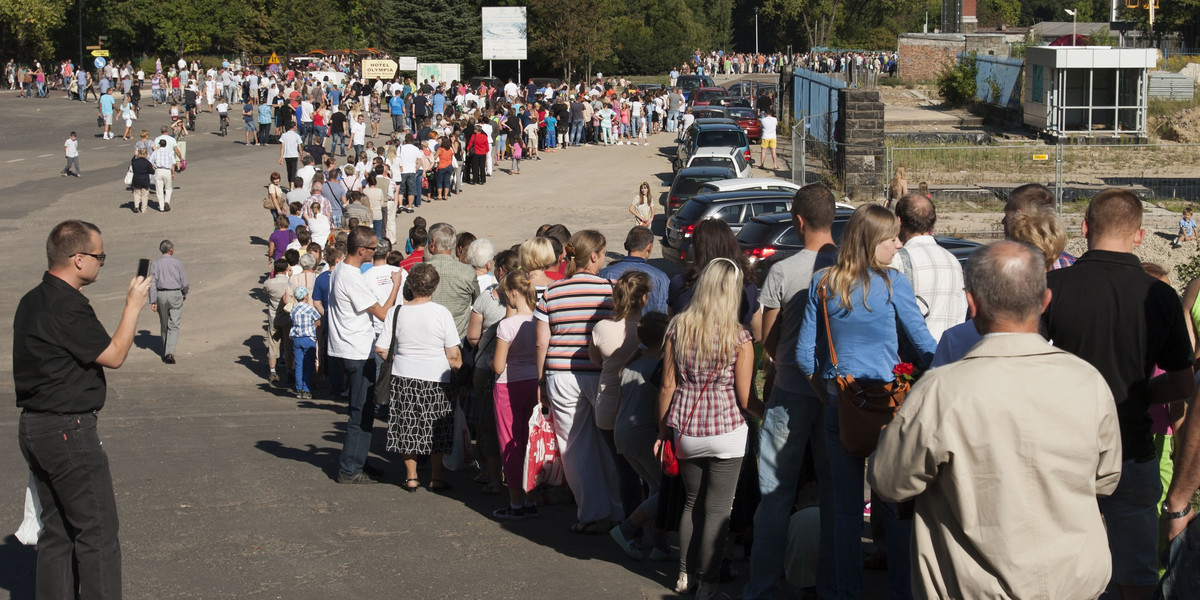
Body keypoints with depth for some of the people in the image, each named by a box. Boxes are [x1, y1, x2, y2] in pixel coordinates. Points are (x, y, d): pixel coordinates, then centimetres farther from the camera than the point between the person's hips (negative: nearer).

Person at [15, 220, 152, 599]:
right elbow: (114, 355, -13)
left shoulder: (32, 301, 11)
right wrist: (133, 306, -4)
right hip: (68, 432, -10)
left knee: (56, 529, 14)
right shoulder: (68, 307, -20)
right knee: (97, 531, -4)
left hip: (33, 427, 10)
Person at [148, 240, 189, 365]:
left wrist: (153, 301, -5)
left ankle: (165, 352, 27)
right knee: (173, 325, -4)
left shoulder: (155, 264, 1)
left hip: (161, 295, 2)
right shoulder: (177, 263, -2)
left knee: (163, 325, 16)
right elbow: (184, 282, 0)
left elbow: (152, 283, -5)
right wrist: (185, 294, 19)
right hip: (175, 294, -2)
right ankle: (170, 352, -21)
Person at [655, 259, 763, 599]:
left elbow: (668, 386, 2)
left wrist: (662, 431, 11)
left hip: (686, 432, 4)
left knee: (693, 501, 20)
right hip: (726, 432, -4)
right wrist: (771, 415, 10)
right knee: (717, 510, 4)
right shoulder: (739, 338, -10)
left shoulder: (679, 328, -1)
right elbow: (744, 399, -9)